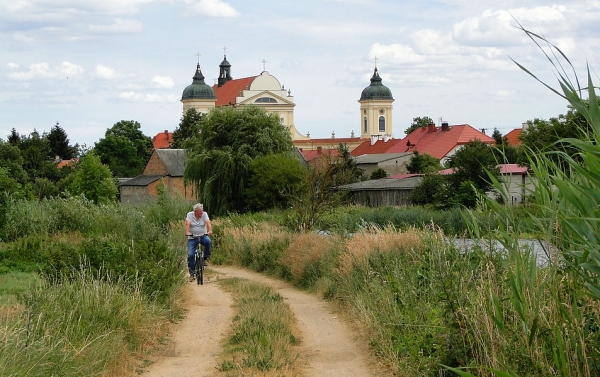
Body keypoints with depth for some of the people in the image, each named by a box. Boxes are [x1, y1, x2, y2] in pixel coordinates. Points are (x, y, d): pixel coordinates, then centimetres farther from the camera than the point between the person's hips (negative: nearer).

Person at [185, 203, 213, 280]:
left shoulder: (204, 214, -3)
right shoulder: (190, 215, -5)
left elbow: (208, 222, -17)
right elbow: (187, 224, -18)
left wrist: (210, 231, -35)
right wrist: (187, 232, -36)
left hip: (203, 236, 0)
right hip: (192, 238, 0)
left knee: (208, 241, -34)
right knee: (190, 255, -10)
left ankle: (205, 258, -13)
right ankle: (191, 273, 2)